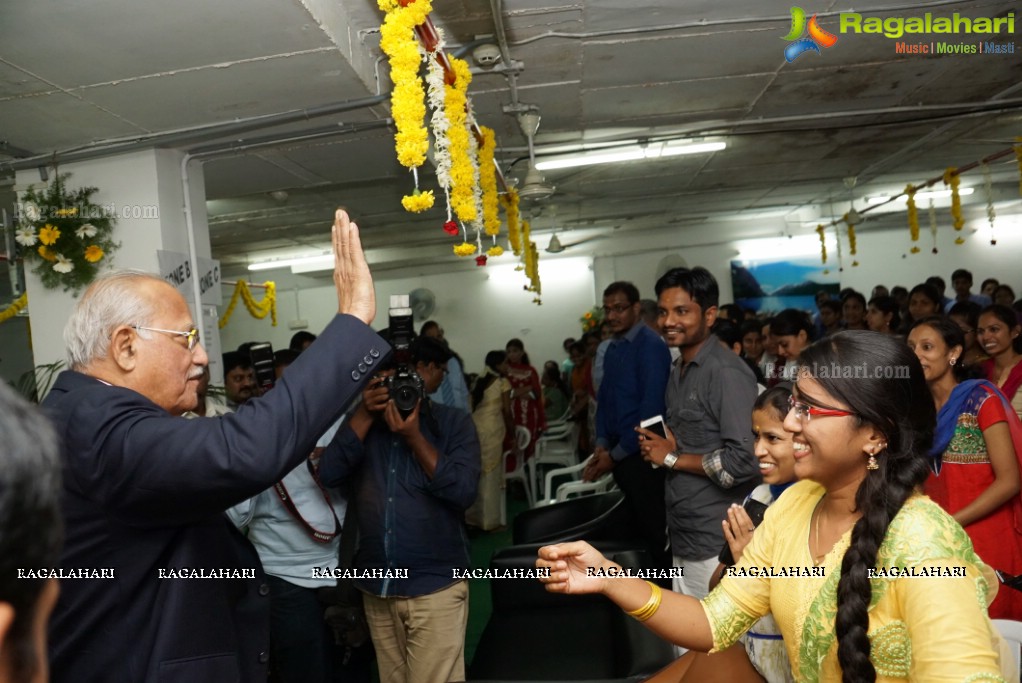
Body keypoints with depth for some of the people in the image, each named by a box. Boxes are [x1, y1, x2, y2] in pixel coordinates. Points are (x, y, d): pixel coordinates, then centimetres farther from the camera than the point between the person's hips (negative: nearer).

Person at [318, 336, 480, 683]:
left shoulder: (454, 423, -2)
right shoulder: (361, 422, 8)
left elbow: (464, 491, -15)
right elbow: (329, 474, -7)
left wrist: (414, 437, -19)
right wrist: (364, 415, -13)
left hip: (435, 585, -3)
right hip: (376, 586, 4)